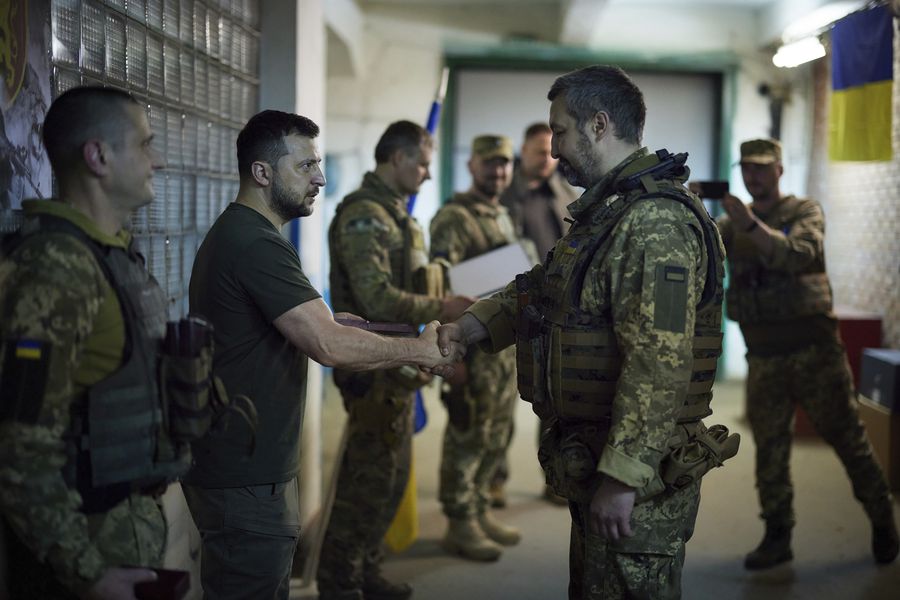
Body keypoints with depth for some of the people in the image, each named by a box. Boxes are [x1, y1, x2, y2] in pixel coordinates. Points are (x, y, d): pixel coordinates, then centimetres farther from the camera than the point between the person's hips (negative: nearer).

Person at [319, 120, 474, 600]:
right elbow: (377, 298, -24)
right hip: (374, 368, -10)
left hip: (398, 365, 10)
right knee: (370, 479, -3)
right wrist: (441, 309, -17)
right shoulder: (364, 215, -15)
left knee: (393, 476, 16)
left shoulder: (394, 213, 16)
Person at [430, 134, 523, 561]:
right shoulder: (454, 217, -12)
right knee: (467, 438, -1)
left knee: (496, 437, 15)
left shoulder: (503, 217, 17)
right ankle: (460, 524, 9)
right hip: (474, 346, -9)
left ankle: (479, 512, 28)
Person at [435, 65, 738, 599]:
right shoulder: (608, 211, 16)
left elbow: (658, 364, -27)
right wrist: (469, 327, 7)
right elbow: (540, 289, 22)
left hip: (637, 475, -10)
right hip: (590, 463, 10)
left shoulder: (658, 222, -20)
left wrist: (621, 476, -27)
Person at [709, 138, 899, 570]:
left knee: (846, 437, 3)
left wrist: (751, 225, -32)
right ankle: (777, 537, 15)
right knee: (769, 449, 6)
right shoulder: (732, 223, 10)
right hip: (763, 355, 3)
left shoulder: (805, 211, -1)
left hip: (813, 347, -3)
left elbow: (800, 255, -20)